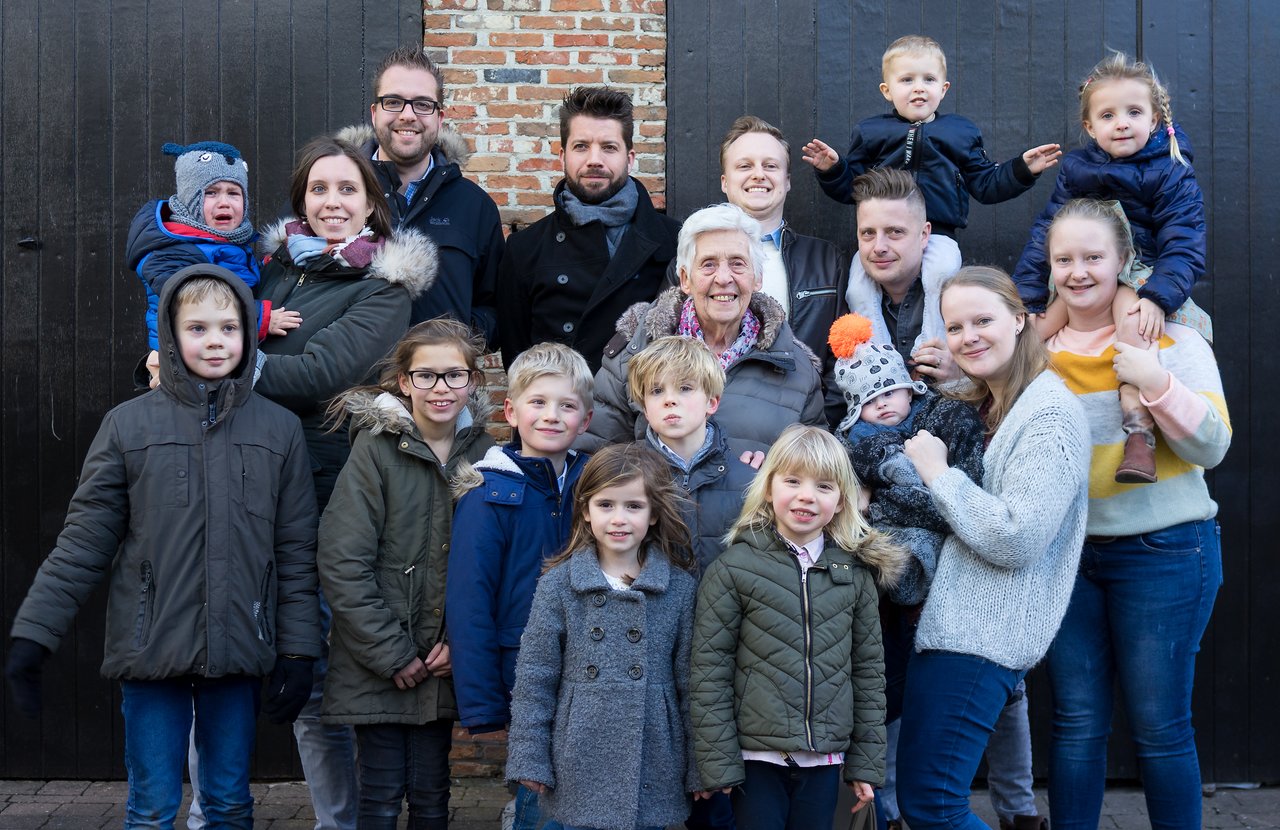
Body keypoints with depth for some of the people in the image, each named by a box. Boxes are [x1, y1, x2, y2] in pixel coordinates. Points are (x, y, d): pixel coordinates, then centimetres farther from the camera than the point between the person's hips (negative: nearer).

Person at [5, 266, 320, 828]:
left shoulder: (279, 429, 3)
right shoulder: (129, 424, -2)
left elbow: (296, 551, 4)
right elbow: (84, 541, -2)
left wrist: (297, 651, 0)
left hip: (238, 655, 1)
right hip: (152, 653, -1)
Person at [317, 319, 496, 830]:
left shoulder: (482, 452, 2)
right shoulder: (376, 447, -9)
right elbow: (342, 562, -13)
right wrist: (390, 652, -13)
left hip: (441, 663, 3)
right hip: (376, 665, -3)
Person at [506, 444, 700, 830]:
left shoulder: (681, 586, 0)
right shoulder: (558, 584, -1)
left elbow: (691, 679, 3)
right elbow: (534, 678, 0)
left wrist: (700, 768, 4)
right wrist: (529, 760, -2)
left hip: (653, 771, 0)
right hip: (579, 771, 0)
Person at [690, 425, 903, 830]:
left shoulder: (855, 573, 4)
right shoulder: (733, 569, -6)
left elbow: (868, 670, 8)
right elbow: (709, 672, -7)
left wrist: (866, 762, 7)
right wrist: (718, 763, -9)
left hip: (825, 759, 3)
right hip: (755, 757, -3)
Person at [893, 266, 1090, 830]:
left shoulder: (1050, 413, -13)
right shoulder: (982, 407, 16)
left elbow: (1016, 540, -22)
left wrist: (938, 473, -13)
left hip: (981, 636, -9)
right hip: (946, 617, 9)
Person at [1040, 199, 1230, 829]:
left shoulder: (1172, 340, -4)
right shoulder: (1037, 346, 6)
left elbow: (1211, 448, -10)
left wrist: (1157, 384, -23)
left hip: (1161, 553, -3)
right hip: (1066, 548, 4)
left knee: (1159, 727, 2)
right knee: (1076, 722, 8)